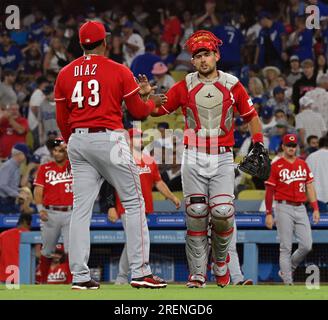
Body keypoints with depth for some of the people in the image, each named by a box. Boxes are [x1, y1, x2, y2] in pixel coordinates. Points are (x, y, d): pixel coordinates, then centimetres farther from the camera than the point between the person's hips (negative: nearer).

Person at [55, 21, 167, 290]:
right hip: (109, 140, -4)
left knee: (81, 208, 6)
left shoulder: (65, 74, 8)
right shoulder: (119, 71, -4)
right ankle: (140, 271, -2)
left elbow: (62, 120, 11)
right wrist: (153, 101, 22)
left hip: (77, 140, 4)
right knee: (134, 202, 3)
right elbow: (138, 112, 0)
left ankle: (80, 276, 1)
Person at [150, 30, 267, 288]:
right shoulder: (185, 86, 5)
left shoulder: (232, 85, 5)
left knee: (222, 212, -14)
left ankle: (221, 259, 15)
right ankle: (198, 273, 1)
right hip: (193, 158, 1)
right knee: (196, 214, -7)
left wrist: (258, 141, 3)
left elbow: (251, 115, 14)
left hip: (222, 159, -1)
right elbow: (157, 109, 5)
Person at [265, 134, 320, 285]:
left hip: (301, 208, 5)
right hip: (284, 208, -5)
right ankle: (288, 282, 1)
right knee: (286, 247, -4)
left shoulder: (303, 164, 12)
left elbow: (310, 187, 14)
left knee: (306, 246, -1)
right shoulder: (276, 166, -3)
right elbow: (269, 191, -3)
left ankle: (286, 270, 21)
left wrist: (315, 208, 6)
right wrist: (269, 214, -7)